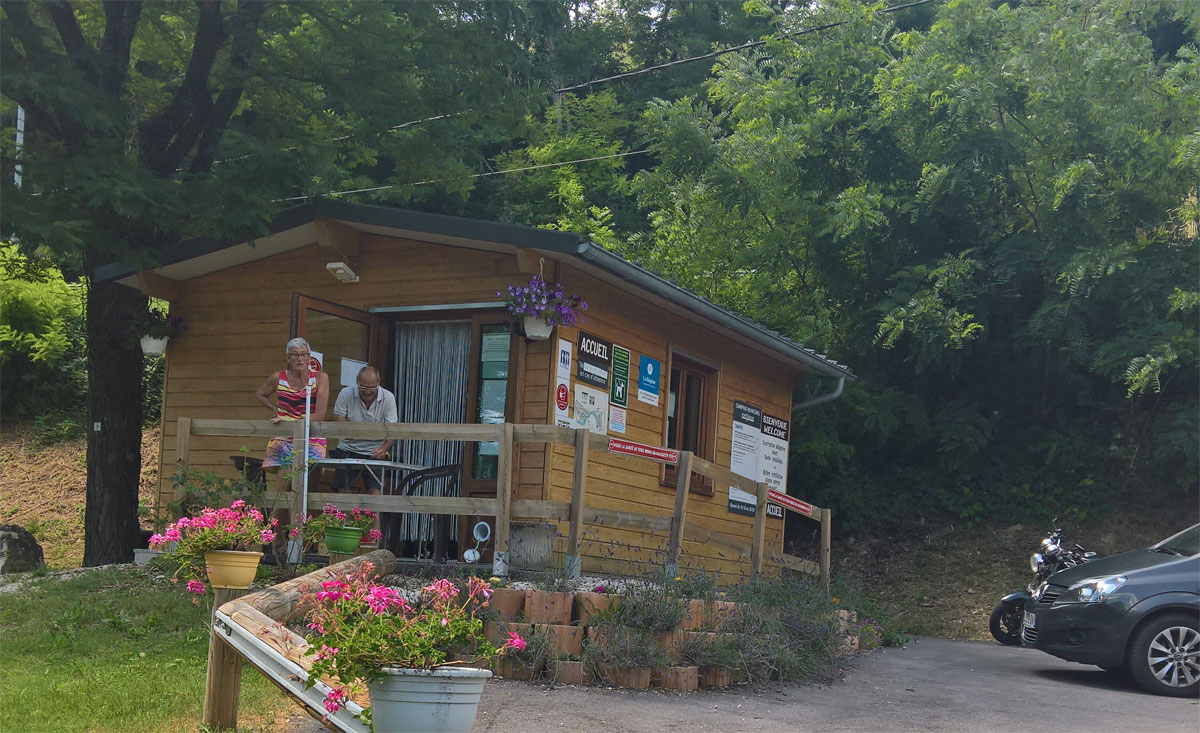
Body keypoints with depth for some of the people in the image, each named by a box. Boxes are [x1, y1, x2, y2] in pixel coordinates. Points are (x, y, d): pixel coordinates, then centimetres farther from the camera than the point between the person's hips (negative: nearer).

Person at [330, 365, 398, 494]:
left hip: (374, 453, -1)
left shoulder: (388, 398, -7)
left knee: (374, 493, -12)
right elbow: (338, 423, -8)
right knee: (342, 491, -8)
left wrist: (384, 448, -29)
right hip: (348, 449, 1)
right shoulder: (346, 394, -7)